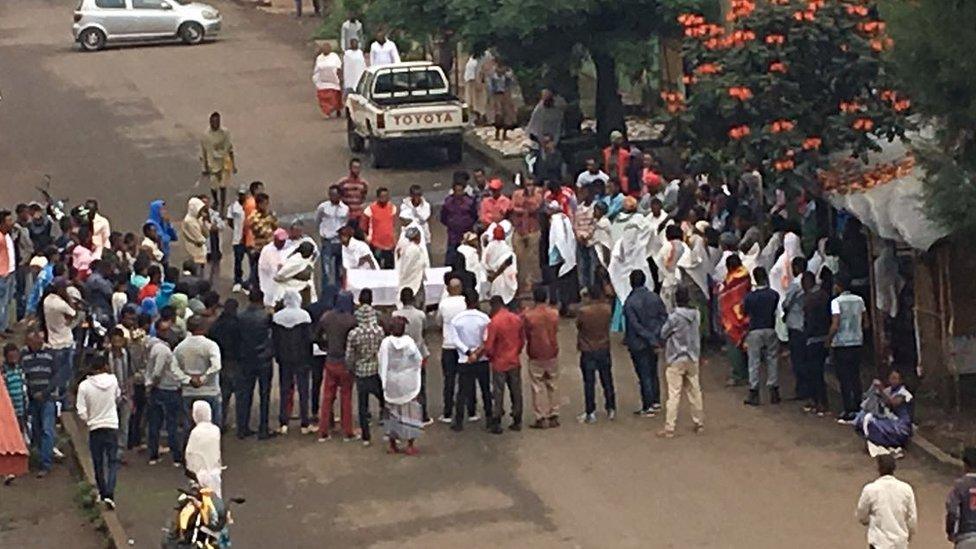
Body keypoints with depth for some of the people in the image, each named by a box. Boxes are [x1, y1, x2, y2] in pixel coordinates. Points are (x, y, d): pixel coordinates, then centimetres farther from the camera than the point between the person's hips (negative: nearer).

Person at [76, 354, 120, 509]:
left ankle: (103, 493, 25)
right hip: (112, 427, 0)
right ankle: (109, 494, -13)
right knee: (112, 462, 2)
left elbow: (81, 413, -11)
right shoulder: (112, 380, -7)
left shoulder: (84, 386, -11)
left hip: (94, 428, 0)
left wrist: (89, 420, 10)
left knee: (98, 463, 14)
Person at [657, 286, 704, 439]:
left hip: (676, 359, -5)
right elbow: (697, 332, 7)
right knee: (694, 391, 15)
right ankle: (699, 423, 23)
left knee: (673, 394, -4)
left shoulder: (674, 317, -18)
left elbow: (663, 334, -7)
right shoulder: (696, 315, -2)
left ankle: (669, 428, -3)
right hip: (693, 358, 5)